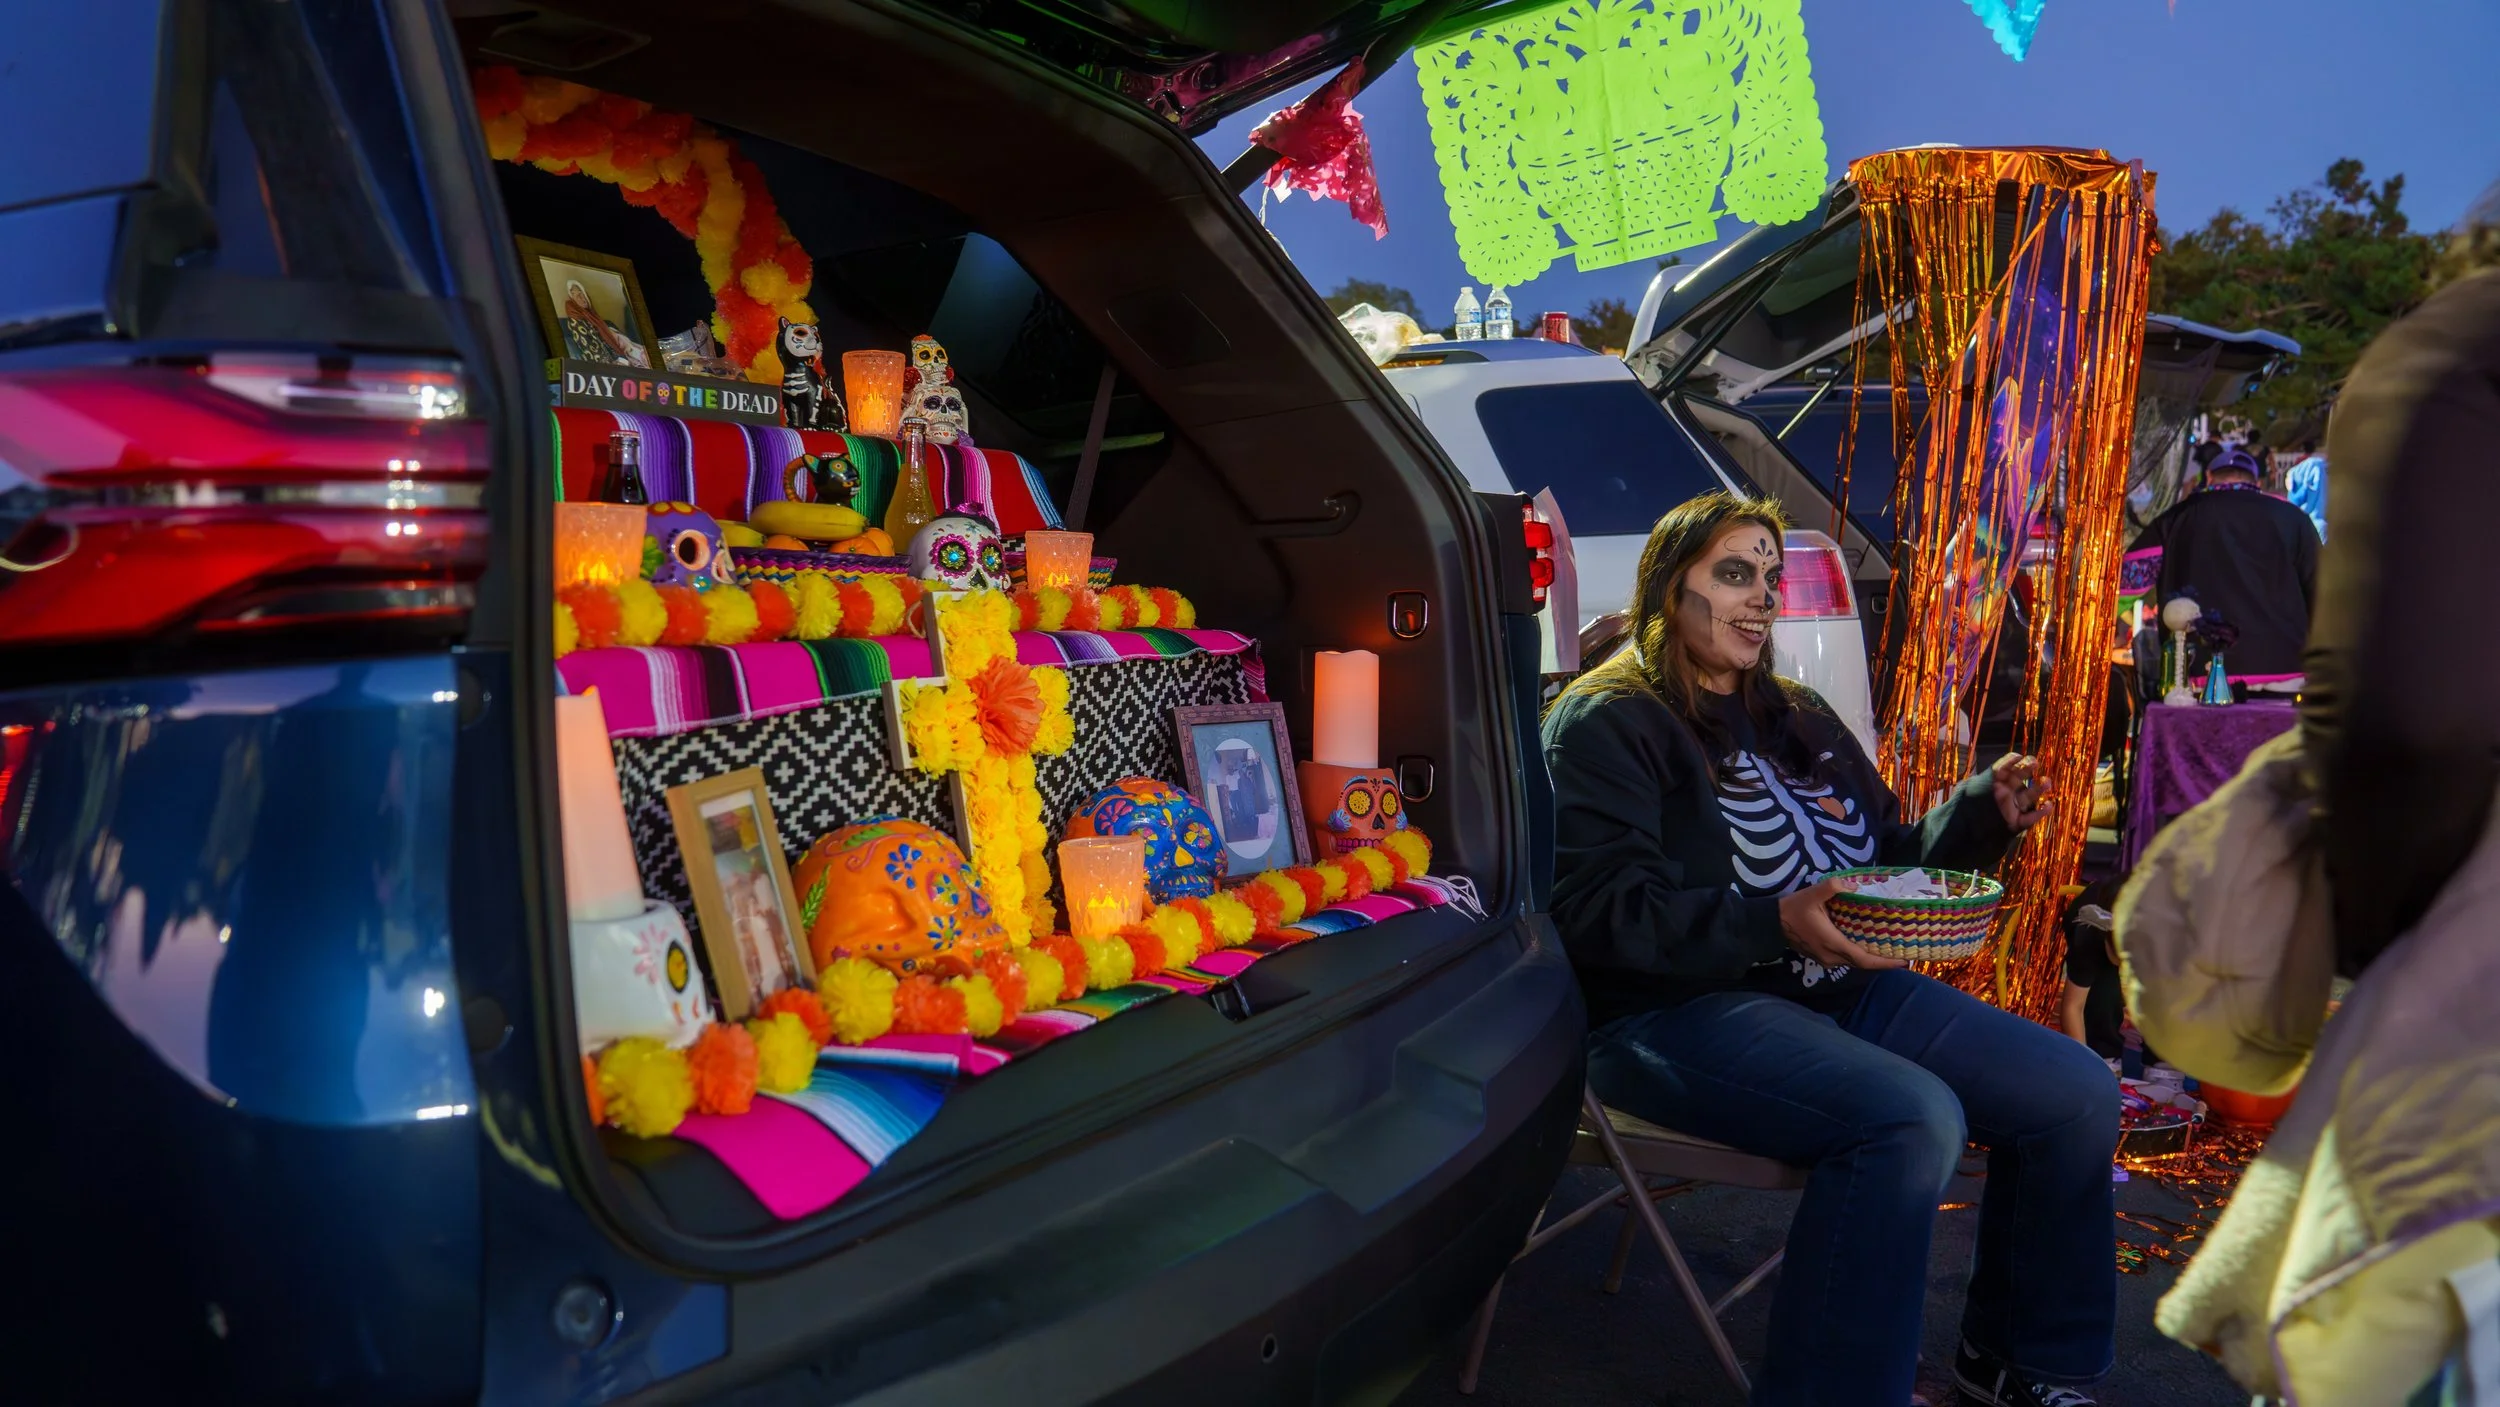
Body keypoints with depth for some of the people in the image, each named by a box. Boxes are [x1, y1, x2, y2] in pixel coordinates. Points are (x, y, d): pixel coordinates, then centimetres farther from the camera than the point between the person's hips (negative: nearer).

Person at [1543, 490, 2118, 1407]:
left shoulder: (1797, 719, 19)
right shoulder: (1606, 723, -7)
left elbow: (1892, 857, 24)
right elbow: (1600, 916, -18)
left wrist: (1984, 813, 3)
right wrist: (1774, 925, -30)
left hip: (1839, 984, 8)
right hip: (1675, 1009, -8)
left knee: (2078, 1096, -2)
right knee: (1912, 1119, -32)